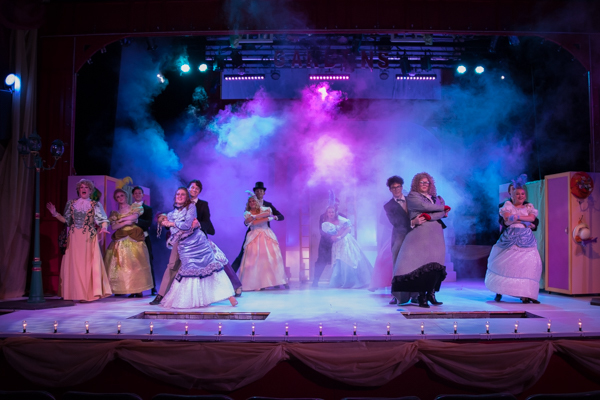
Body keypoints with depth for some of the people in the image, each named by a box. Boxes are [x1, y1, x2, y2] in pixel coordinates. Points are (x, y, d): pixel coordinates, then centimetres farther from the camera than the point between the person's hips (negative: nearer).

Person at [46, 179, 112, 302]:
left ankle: (88, 293, 0)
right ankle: (76, 293, 9)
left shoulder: (95, 205, 6)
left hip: (89, 238, -2)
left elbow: (103, 219, -2)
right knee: (74, 264, 1)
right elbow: (66, 220, 15)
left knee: (88, 264, -5)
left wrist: (103, 228, -20)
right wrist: (55, 213, 3)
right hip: (74, 238, 3)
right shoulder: (71, 203, 13)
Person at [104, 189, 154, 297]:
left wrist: (121, 219, 1)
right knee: (122, 263, -5)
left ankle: (138, 289, -5)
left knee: (135, 263, -8)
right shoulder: (115, 213, 15)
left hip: (134, 239, -2)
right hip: (121, 241, 2)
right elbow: (113, 226, 1)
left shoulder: (135, 207, 11)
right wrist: (125, 222, -11)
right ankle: (128, 290, -3)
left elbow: (135, 216, -9)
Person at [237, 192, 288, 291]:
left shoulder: (263, 209, 11)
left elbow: (269, 212, -12)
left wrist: (254, 217, -14)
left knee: (273, 257, -5)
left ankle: (281, 281, -1)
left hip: (267, 236, 1)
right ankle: (255, 283, -6)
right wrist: (268, 218, -11)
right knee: (254, 260, -9)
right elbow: (253, 223, -9)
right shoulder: (247, 213, 9)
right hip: (255, 238, 0)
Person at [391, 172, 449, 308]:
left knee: (436, 264, -3)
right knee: (422, 263, -13)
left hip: (436, 233, 5)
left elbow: (442, 213, 6)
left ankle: (431, 294, 5)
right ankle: (422, 297, -9)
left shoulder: (435, 198, 22)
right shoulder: (412, 196, 8)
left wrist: (428, 217, -12)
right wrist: (443, 207, 4)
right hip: (421, 232, -5)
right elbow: (425, 206, -8)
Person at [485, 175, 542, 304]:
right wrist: (524, 222, -15)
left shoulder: (529, 207, 15)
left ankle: (525, 294, -2)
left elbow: (532, 218, -5)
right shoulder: (508, 205, 8)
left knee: (527, 264, -5)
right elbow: (507, 219, -9)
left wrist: (517, 217, -14)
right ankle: (499, 291, 9)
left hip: (526, 239, 2)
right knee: (505, 263, -2)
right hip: (510, 238, -2)